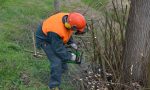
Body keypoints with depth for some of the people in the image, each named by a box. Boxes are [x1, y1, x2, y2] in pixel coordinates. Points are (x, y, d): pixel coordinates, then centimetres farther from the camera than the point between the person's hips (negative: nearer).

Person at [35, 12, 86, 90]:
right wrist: (71, 57, -19)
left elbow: (67, 32, 3)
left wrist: (71, 43, -5)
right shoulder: (56, 31, -42)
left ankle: (63, 68, 53)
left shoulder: (68, 19, -20)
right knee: (56, 61, -16)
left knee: (64, 52, 24)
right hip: (45, 39, -8)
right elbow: (58, 49, -29)